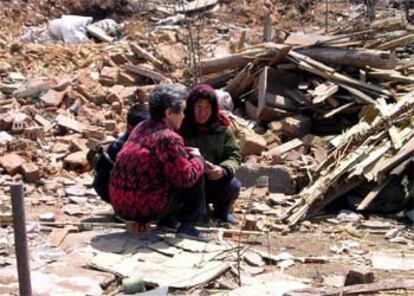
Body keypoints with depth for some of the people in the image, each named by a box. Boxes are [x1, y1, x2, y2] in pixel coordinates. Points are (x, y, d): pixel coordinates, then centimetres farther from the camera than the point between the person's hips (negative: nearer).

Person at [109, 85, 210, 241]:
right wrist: (197, 159, 6)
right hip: (145, 208, -8)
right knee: (196, 171, 2)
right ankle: (188, 225, 6)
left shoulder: (141, 128, 10)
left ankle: (167, 221, 21)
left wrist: (185, 153, 12)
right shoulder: (169, 138, -17)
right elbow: (186, 178, -12)